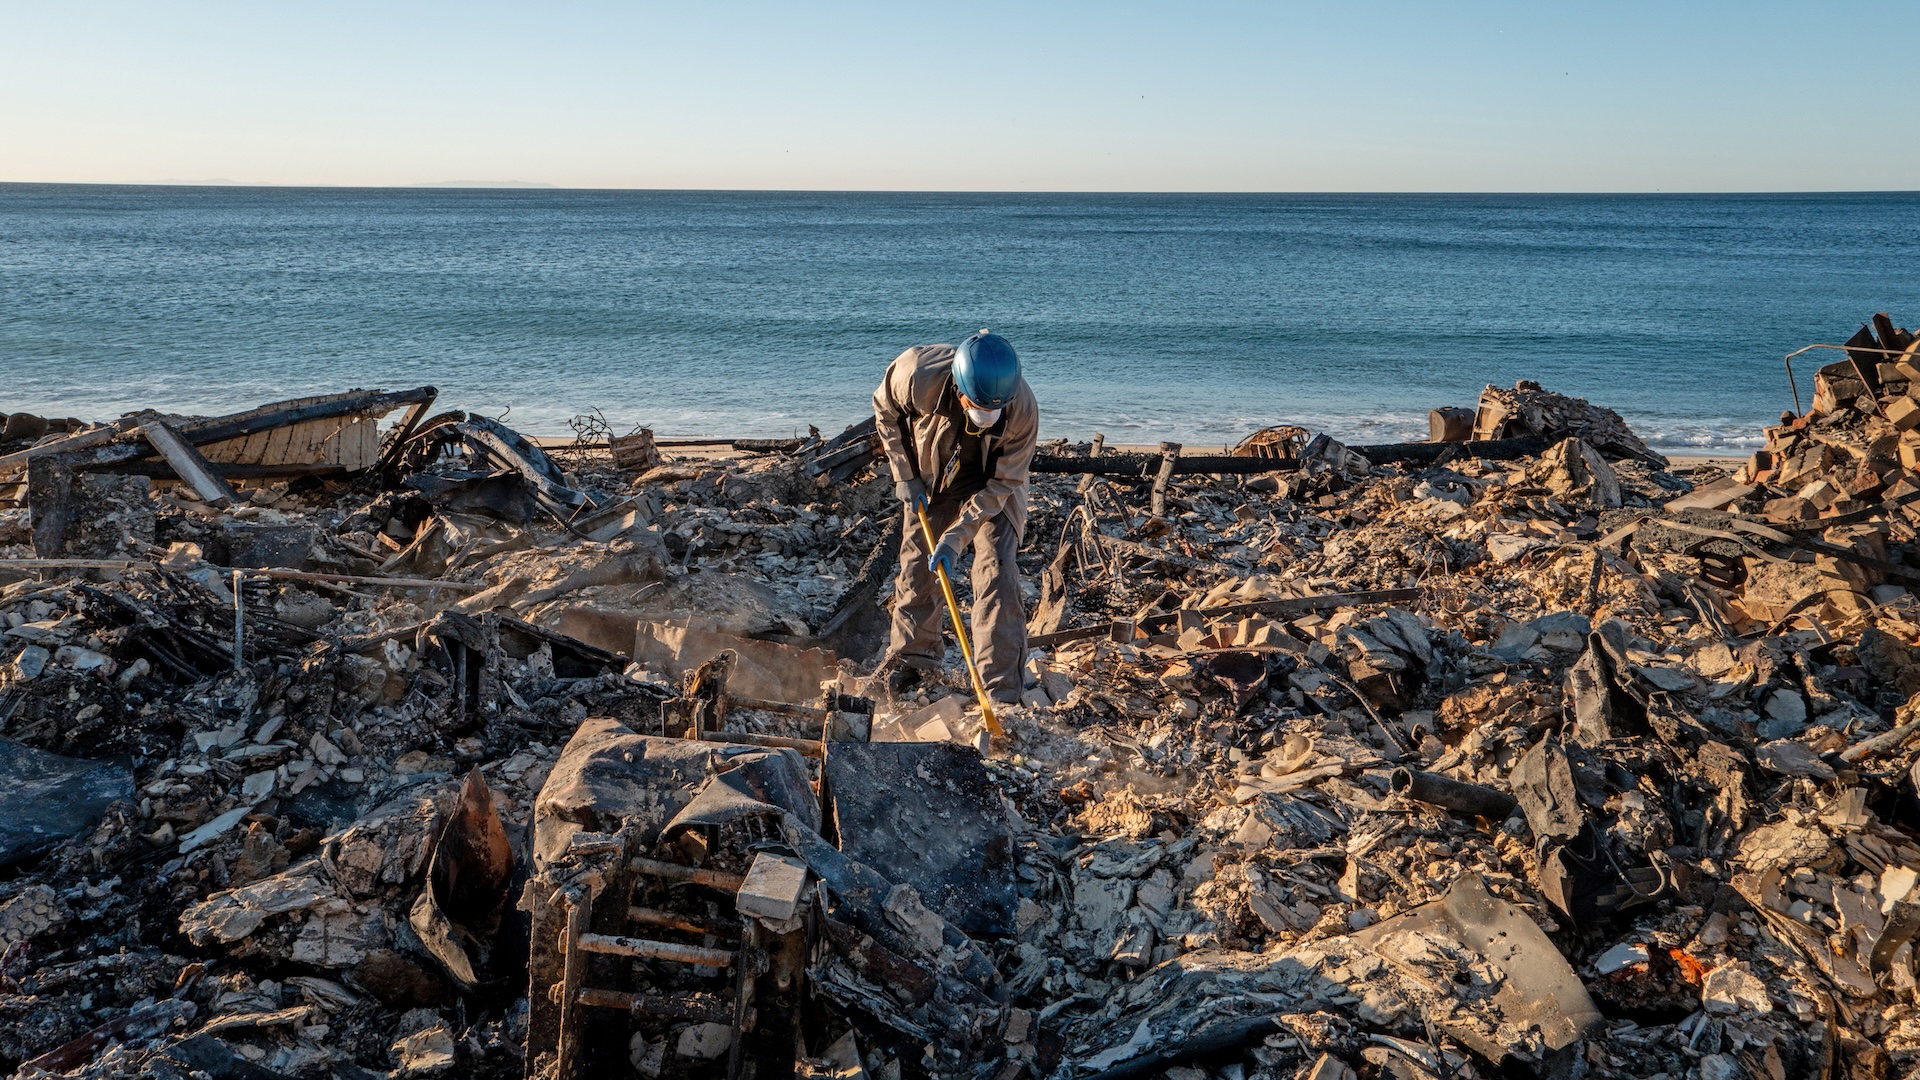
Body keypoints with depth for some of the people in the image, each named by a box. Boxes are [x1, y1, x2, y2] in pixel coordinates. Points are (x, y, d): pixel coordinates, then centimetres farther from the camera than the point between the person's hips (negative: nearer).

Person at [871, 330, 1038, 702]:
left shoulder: (1023, 410, -36)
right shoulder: (918, 375, -35)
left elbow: (1001, 485, -25)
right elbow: (885, 411, -10)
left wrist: (955, 537, -30)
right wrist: (905, 476, -10)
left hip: (992, 487, -2)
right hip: (930, 481, 2)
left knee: (996, 571, -14)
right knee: (916, 567, 7)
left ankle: (1002, 690, -11)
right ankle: (916, 657, 31)